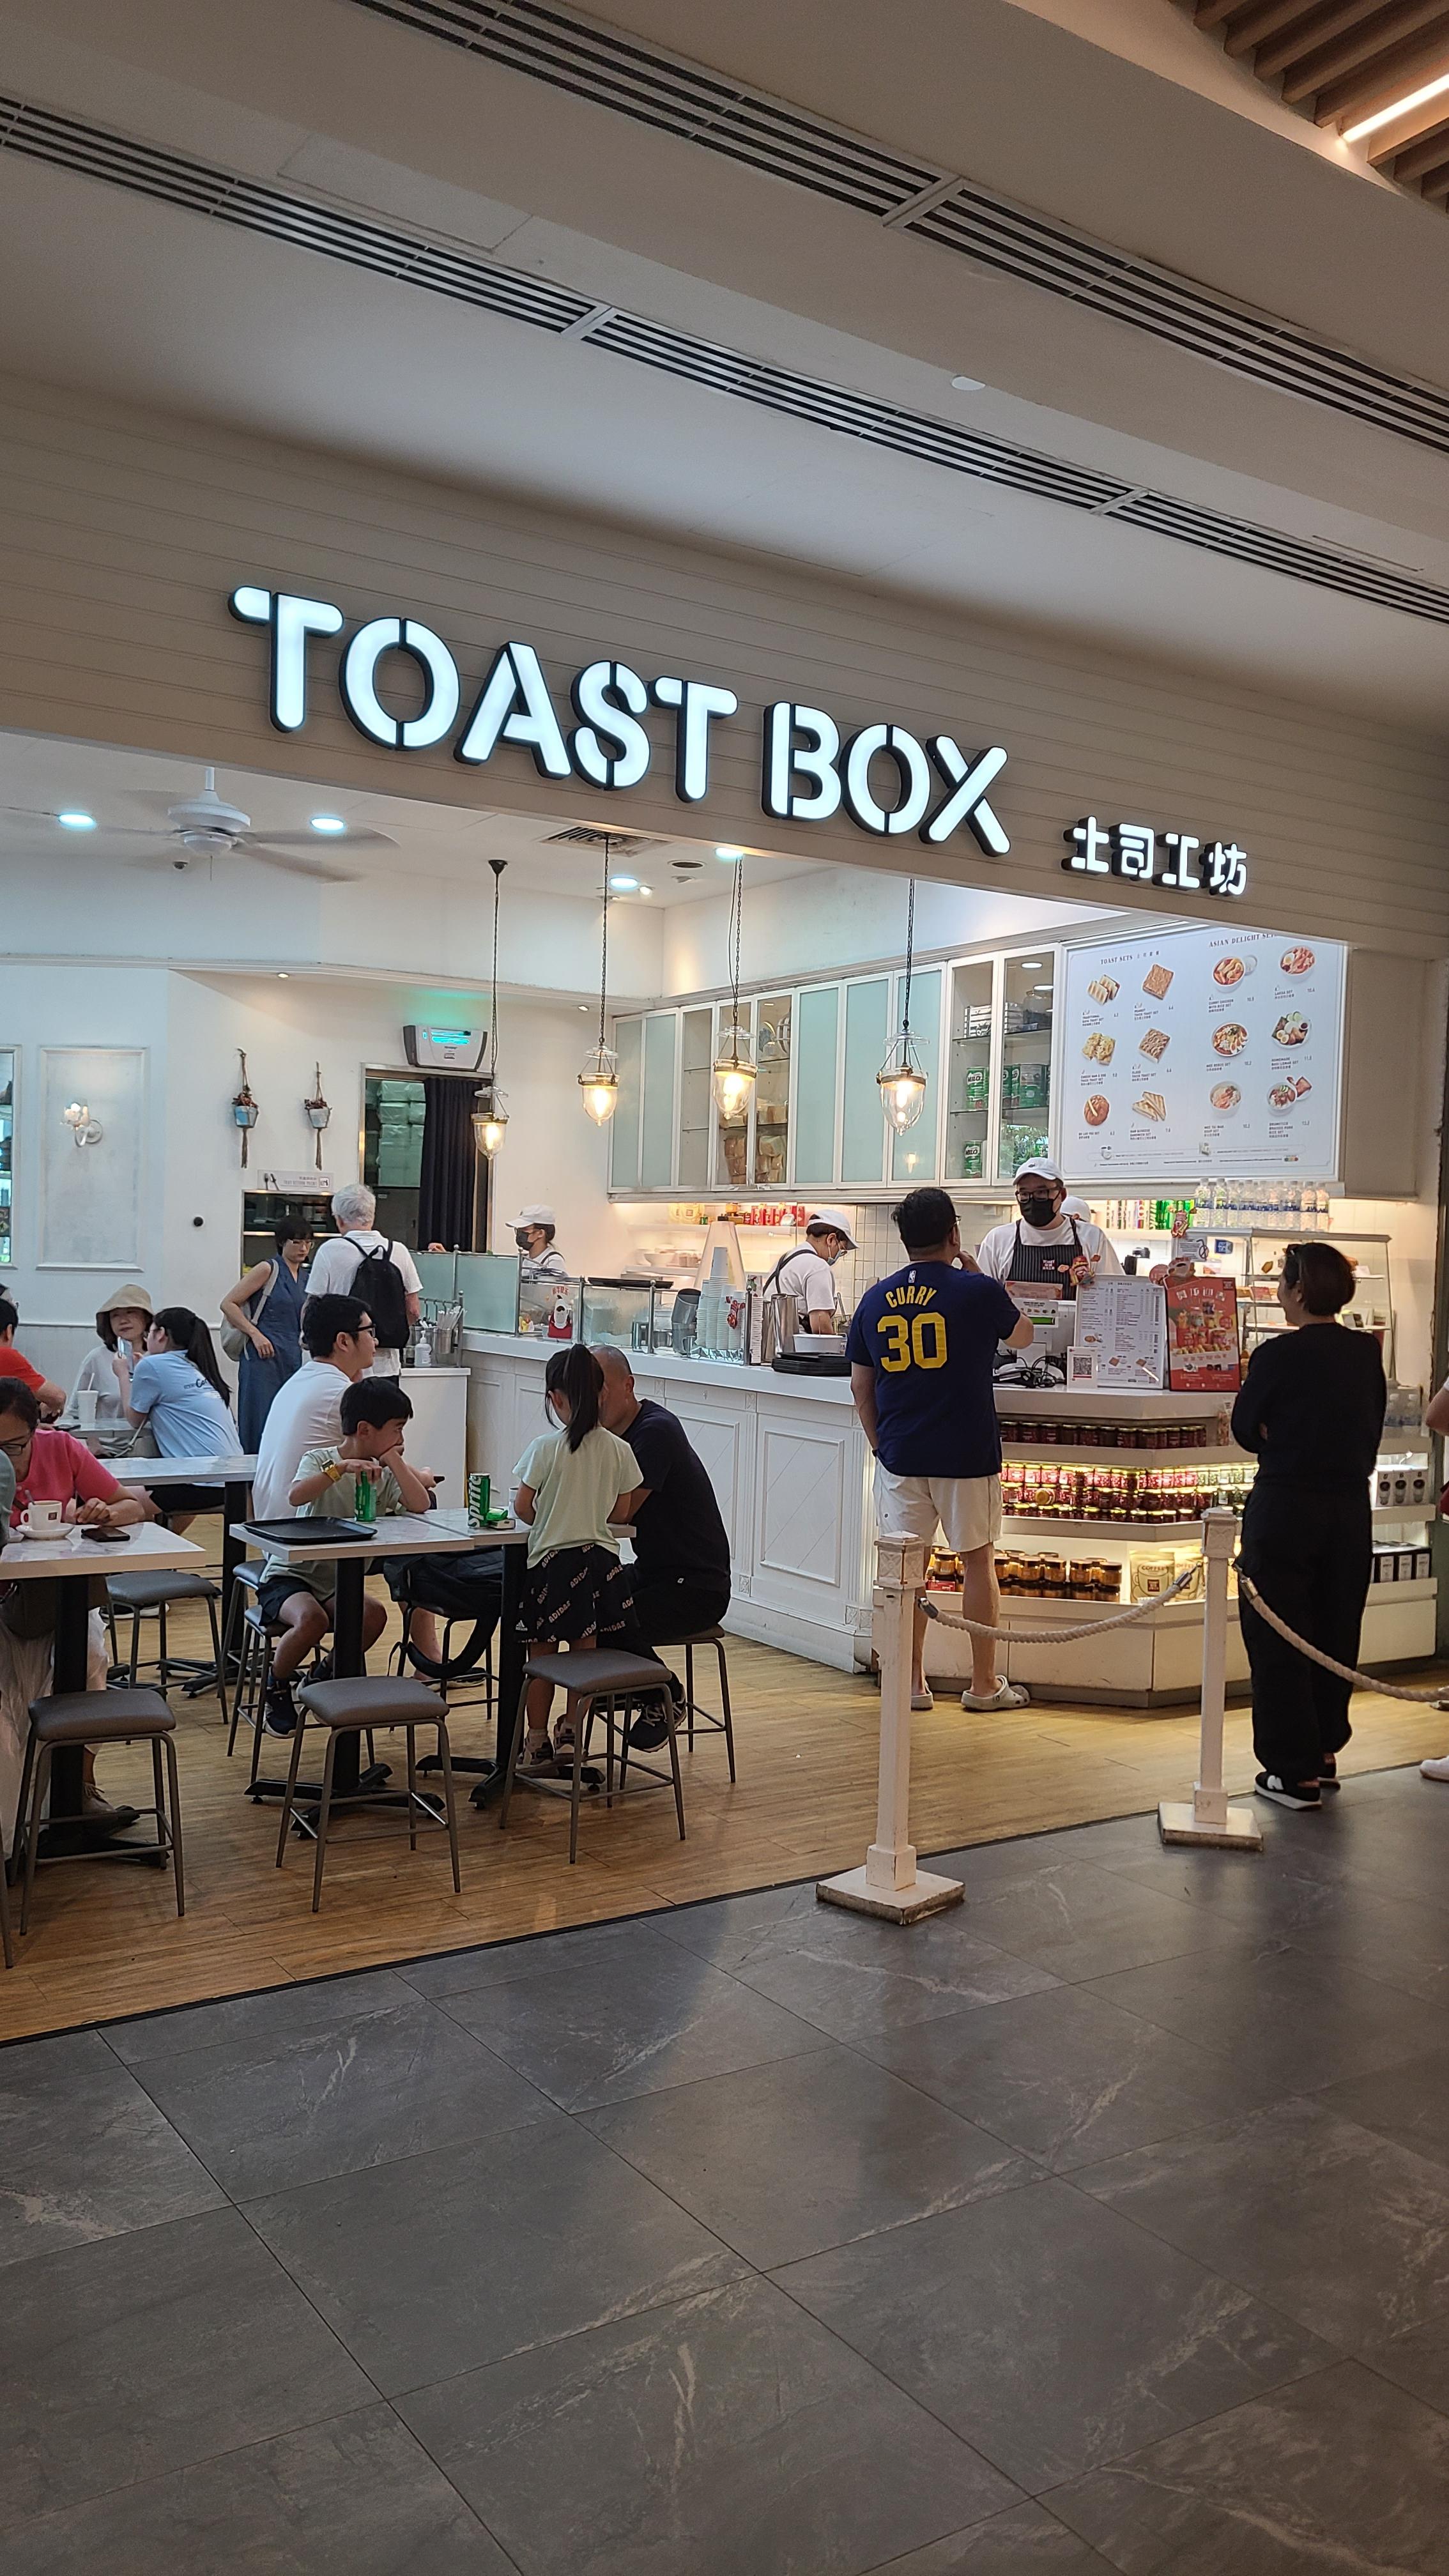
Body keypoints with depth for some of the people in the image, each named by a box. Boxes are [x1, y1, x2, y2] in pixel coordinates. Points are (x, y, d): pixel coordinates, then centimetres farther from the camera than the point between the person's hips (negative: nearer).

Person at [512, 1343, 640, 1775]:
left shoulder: (545, 1448, -12)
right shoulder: (618, 1449, -3)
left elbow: (523, 1508, -6)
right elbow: (622, 1512, 5)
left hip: (552, 1561, -2)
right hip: (601, 1561, 3)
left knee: (542, 1656, 11)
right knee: (585, 1653, 16)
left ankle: (537, 1744, 20)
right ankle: (569, 1735, 20)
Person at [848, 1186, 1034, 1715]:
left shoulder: (876, 1299, 3)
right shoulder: (977, 1292, -7)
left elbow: (860, 1386, 8)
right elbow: (1021, 1337, 14)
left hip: (900, 1457, 3)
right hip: (966, 1454, -3)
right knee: (977, 1562, 10)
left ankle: (912, 1683, 15)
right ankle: (984, 1685, 18)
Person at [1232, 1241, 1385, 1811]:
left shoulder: (1278, 1355, -14)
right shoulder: (1368, 1352, 1)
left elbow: (1246, 1431, -5)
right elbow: (1372, 1431, 8)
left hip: (1285, 1511, -5)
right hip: (1351, 1508, 6)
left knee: (1278, 1640, 4)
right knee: (1336, 1633, 17)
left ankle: (1295, 1773, 7)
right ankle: (1325, 1753, 28)